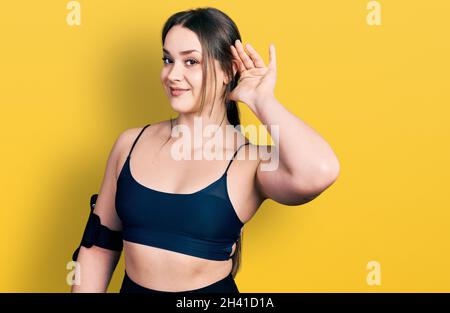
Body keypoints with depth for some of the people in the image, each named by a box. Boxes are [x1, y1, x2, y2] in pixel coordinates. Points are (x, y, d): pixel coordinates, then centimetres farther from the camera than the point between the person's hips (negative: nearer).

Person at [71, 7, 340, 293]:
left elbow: (319, 172, -37)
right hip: (132, 287, 3)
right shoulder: (130, 143, -5)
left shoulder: (252, 160, -15)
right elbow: (99, 246, 2)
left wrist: (261, 100, -24)